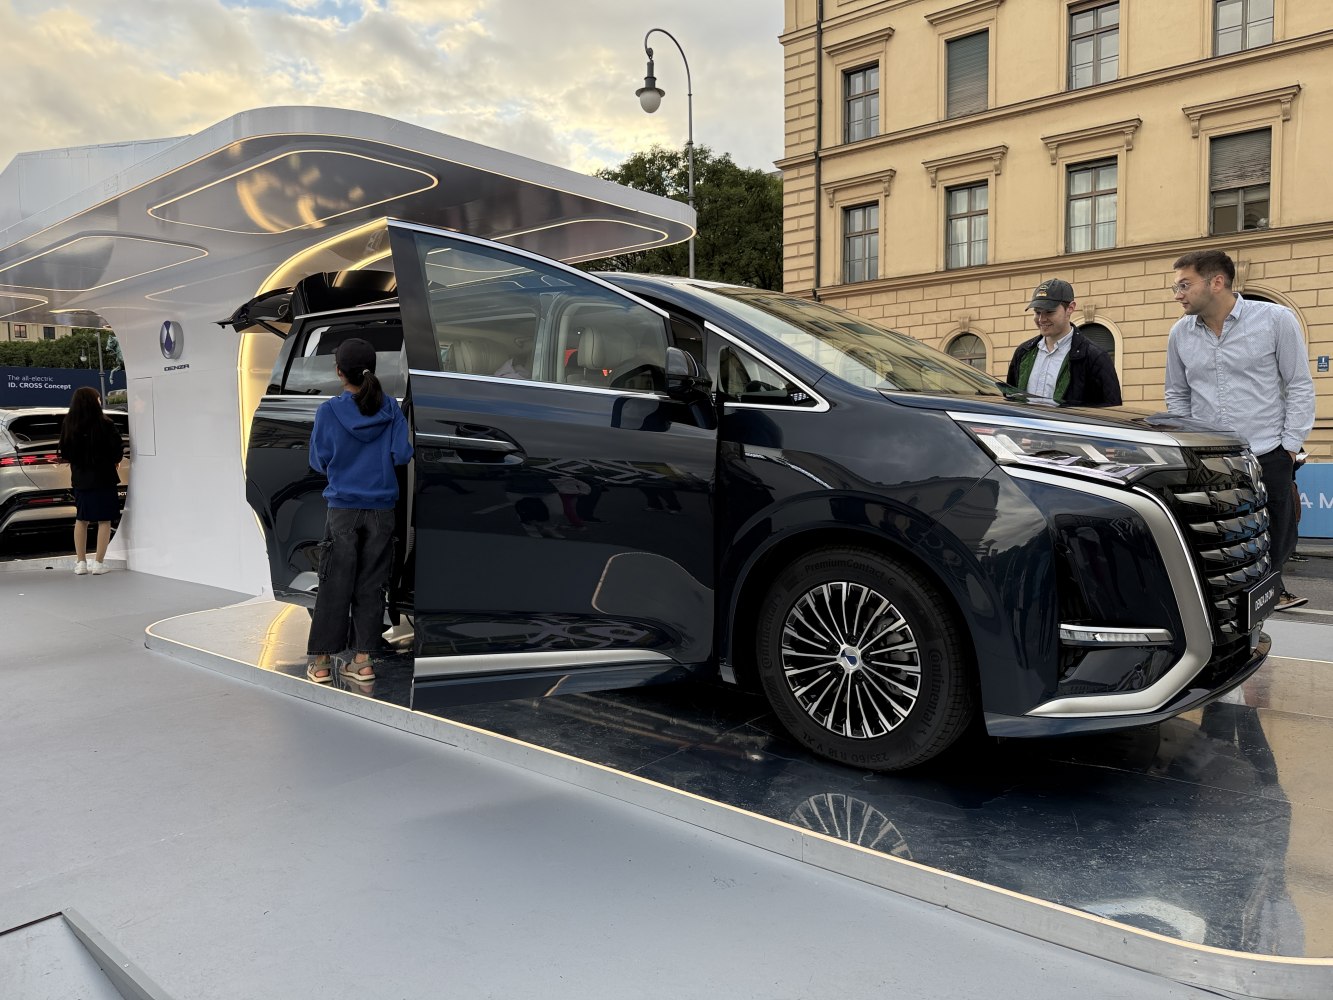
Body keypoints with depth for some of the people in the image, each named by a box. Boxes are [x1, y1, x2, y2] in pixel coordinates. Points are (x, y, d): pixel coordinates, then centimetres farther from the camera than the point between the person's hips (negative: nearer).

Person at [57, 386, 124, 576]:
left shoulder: (69, 425, -3)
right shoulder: (104, 424, -14)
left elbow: (64, 453, 2)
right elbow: (118, 450, -13)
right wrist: (115, 462, 8)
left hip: (80, 478, 4)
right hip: (103, 477, -4)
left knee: (81, 519, 15)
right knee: (104, 520, 3)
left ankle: (81, 562, 17)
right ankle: (99, 562, 1)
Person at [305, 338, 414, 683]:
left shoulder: (329, 411, -8)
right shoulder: (391, 408, -2)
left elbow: (319, 461, -2)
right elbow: (402, 454, -3)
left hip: (343, 509, -2)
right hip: (381, 509, 2)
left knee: (334, 585, 6)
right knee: (371, 585, 9)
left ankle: (321, 661, 12)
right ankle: (362, 659, 13)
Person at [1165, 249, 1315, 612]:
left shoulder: (1276, 319, -4)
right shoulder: (1180, 333, 5)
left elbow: (1299, 386, -1)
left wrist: (1290, 446, -6)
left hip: (1267, 459, -3)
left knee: (1275, 542, 7)